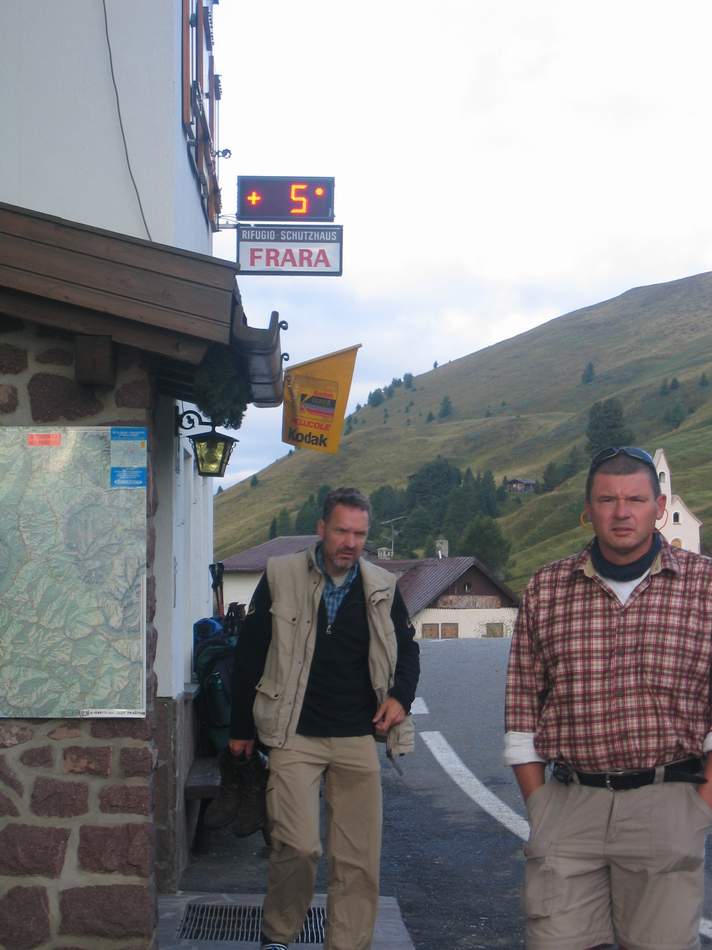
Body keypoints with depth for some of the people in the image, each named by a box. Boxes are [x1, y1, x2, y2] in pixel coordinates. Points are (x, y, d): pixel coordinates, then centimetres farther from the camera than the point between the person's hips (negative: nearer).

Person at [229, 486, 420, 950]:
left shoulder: (382, 588, 7)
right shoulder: (280, 577, -1)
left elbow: (407, 648, 20)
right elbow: (249, 654, 5)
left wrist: (400, 695, 0)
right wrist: (241, 727, 6)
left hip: (359, 739, 3)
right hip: (295, 737, -3)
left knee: (359, 858, 4)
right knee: (298, 846, -12)